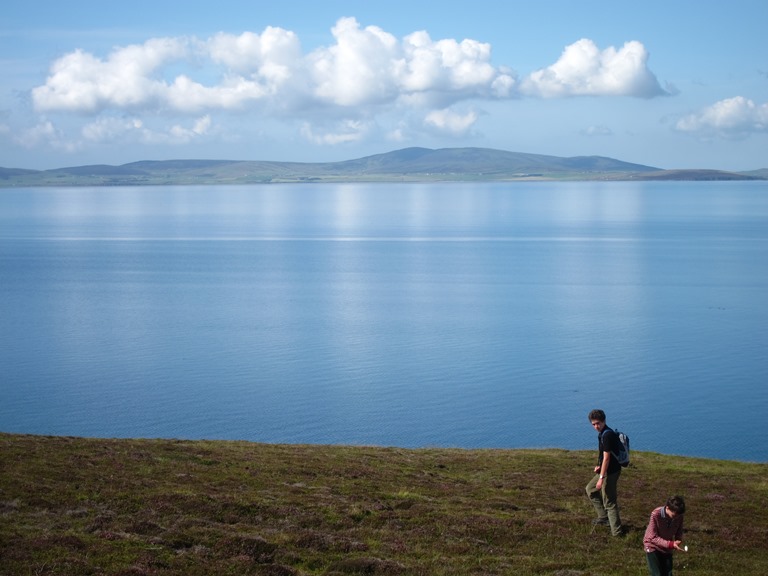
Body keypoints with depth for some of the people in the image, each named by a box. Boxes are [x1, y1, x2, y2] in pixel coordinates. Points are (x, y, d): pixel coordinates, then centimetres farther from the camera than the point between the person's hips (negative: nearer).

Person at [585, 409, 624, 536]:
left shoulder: (607, 435, -23)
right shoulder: (602, 433, 9)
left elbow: (606, 458, -23)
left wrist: (601, 478, -21)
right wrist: (600, 467, 5)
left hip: (610, 472, -11)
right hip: (606, 470, 11)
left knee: (609, 502, -4)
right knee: (590, 489, 25)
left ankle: (617, 531, 2)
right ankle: (603, 517, 30)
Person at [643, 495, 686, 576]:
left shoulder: (679, 516, -17)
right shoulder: (656, 515, -31)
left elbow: (678, 533, 0)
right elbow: (653, 538, -27)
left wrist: (678, 543, -23)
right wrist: (671, 544, -37)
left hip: (667, 548, 4)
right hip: (653, 547, -4)